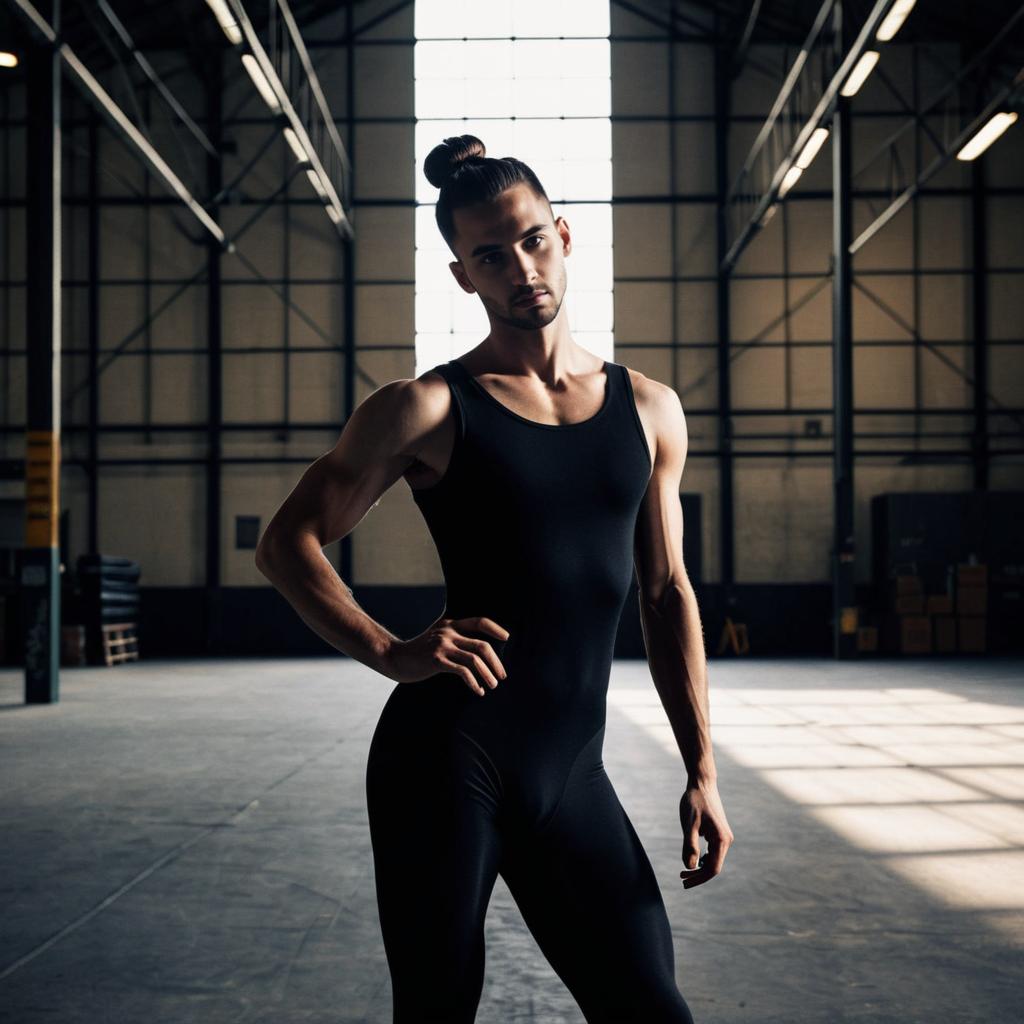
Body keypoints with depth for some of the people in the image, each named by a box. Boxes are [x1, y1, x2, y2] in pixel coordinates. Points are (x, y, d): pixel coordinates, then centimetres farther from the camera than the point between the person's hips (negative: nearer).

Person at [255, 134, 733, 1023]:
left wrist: (701, 770, 9)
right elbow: (288, 542, 0)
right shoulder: (432, 409, -2)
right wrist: (391, 653, -15)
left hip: (572, 773, 4)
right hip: (447, 760, -3)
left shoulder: (649, 410, 9)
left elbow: (667, 594, 13)